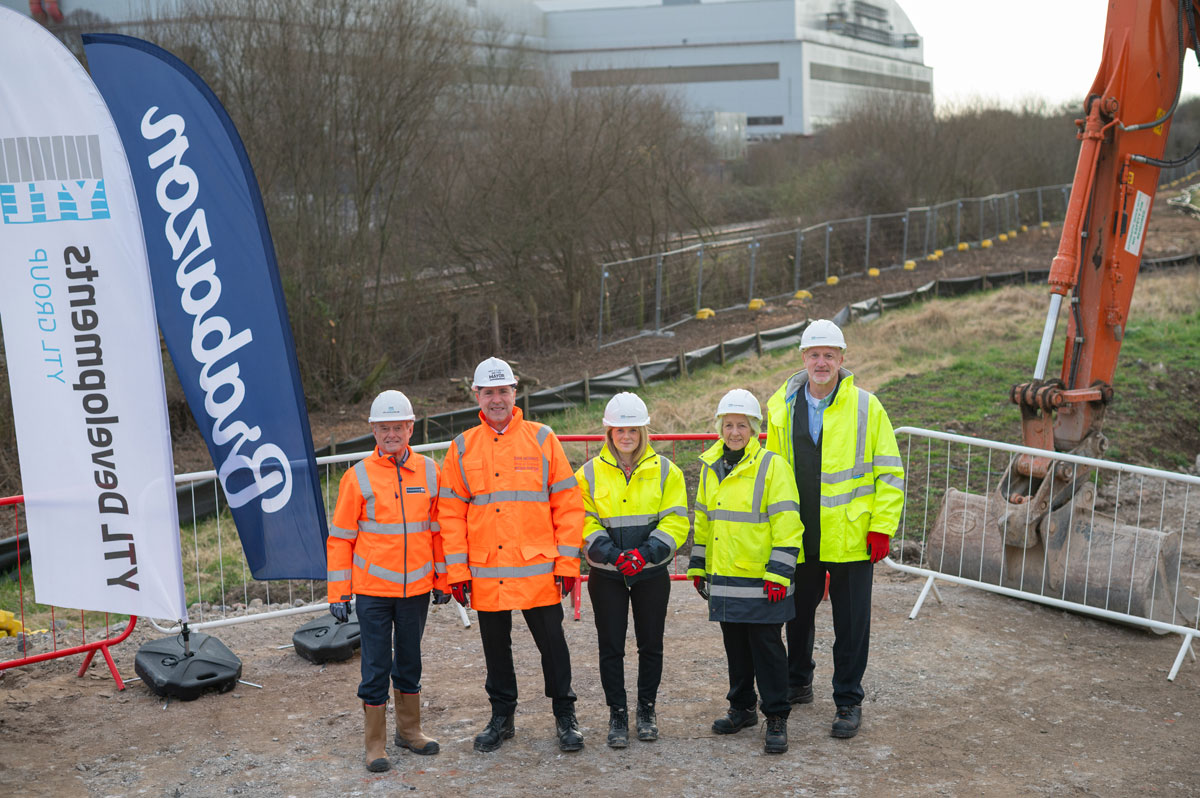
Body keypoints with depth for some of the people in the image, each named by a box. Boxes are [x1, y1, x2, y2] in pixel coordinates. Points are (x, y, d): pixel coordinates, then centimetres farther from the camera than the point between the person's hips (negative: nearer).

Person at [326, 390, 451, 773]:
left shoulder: (428, 471, 2)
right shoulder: (359, 476, -5)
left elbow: (438, 529, 9)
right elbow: (340, 538, -2)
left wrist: (442, 580, 9)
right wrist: (338, 594, -4)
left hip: (417, 586, 3)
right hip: (373, 588, -2)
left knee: (409, 659, 15)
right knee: (376, 665, 2)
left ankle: (409, 729, 30)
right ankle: (376, 743, 14)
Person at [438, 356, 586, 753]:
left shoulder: (542, 439, 1)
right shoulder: (462, 448, 6)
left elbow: (568, 503, 0)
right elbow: (450, 513, 6)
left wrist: (567, 562, -5)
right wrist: (456, 571, -1)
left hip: (538, 568, -2)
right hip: (486, 572, 2)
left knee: (551, 642, 4)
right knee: (496, 646, 13)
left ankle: (565, 717, 18)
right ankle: (501, 716, 27)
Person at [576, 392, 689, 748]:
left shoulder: (665, 471, 2)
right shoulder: (589, 474, 1)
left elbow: (675, 522, -3)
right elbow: (584, 524, -3)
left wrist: (645, 553, -19)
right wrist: (614, 555, -18)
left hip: (652, 573, 0)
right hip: (606, 575, 0)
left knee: (651, 645, 8)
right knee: (611, 646, 3)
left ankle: (647, 710, 24)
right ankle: (617, 715, 15)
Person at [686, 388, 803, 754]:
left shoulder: (772, 466, -9)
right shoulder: (710, 467, 11)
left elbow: (787, 525, -12)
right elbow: (702, 520, 19)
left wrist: (779, 573, -17)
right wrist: (697, 566, 18)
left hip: (760, 581, -6)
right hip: (723, 578, 6)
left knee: (767, 648, 0)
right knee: (736, 647, 15)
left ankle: (776, 717, 10)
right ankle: (742, 708, 29)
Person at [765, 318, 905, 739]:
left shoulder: (865, 406, -6)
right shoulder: (782, 405, 3)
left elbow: (890, 472, -3)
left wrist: (882, 527, -10)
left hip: (850, 539, -3)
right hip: (798, 537, 3)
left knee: (851, 624, 4)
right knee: (797, 614, 18)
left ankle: (848, 701, 18)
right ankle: (797, 683, 38)